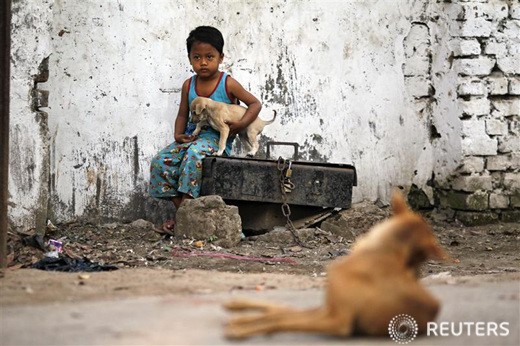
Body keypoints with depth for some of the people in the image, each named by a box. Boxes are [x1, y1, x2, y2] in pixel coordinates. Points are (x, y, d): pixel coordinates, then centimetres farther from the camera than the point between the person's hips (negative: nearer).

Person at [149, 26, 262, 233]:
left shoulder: (228, 84, -4)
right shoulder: (189, 85, 9)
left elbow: (255, 104, -1)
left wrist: (241, 124, -18)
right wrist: (178, 134, -2)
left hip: (218, 139, -6)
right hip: (192, 137, 6)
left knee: (194, 154, -37)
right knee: (160, 162, -17)